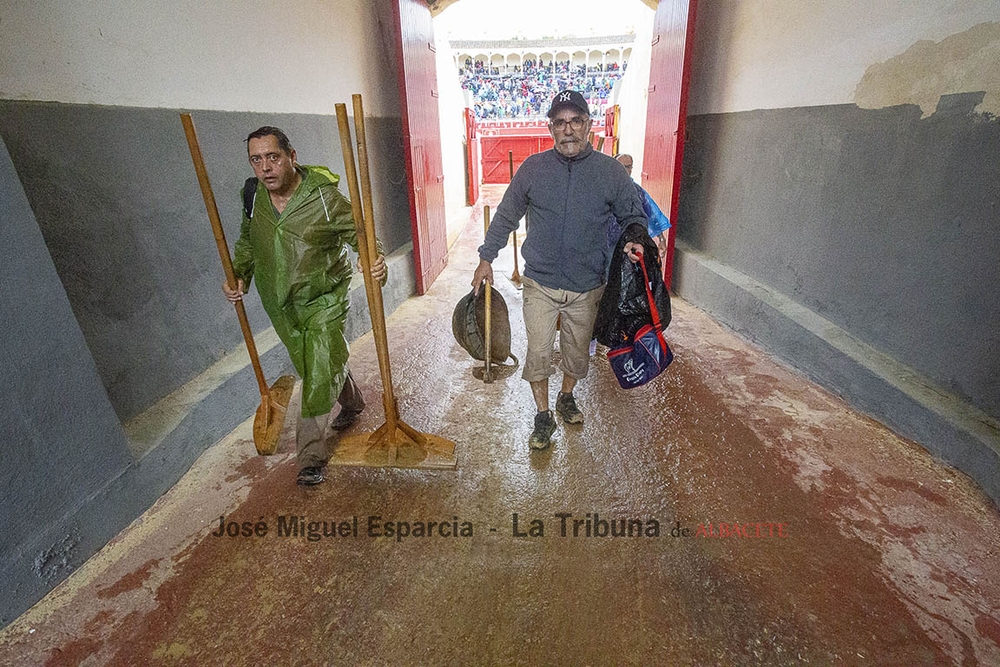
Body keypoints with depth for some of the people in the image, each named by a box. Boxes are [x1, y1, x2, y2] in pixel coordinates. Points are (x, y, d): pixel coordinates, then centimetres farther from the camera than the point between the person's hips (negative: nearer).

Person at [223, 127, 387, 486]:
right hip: (280, 304, 6)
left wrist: (376, 261, -34)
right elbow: (247, 241, 14)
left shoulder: (324, 196, -18)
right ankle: (352, 403, 46)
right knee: (312, 367, 18)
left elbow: (359, 233, -12)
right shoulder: (252, 194, -2)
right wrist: (239, 275, -1)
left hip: (323, 299, -5)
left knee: (321, 373, -7)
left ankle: (311, 455, 5)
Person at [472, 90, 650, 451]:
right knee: (538, 352, -1)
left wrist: (634, 239, -13)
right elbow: (506, 216, 7)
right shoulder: (533, 168, -1)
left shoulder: (610, 171, -2)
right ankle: (543, 416, 20)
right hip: (540, 283, -1)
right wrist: (486, 257, 7)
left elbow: (633, 214, 9)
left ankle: (566, 398, 44)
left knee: (577, 352, 16)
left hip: (587, 286, 1)